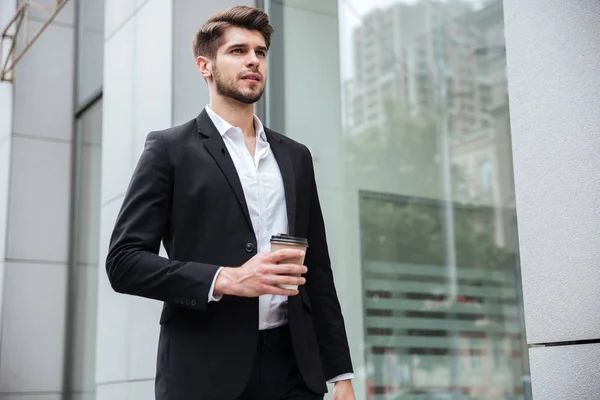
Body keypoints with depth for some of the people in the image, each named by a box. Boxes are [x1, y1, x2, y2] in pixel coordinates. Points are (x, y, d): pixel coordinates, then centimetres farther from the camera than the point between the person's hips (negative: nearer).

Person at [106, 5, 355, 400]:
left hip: (295, 367, 4)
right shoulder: (170, 148, 0)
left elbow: (318, 271, 14)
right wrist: (225, 279, -18)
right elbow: (124, 261, -6)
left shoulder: (295, 156, 13)